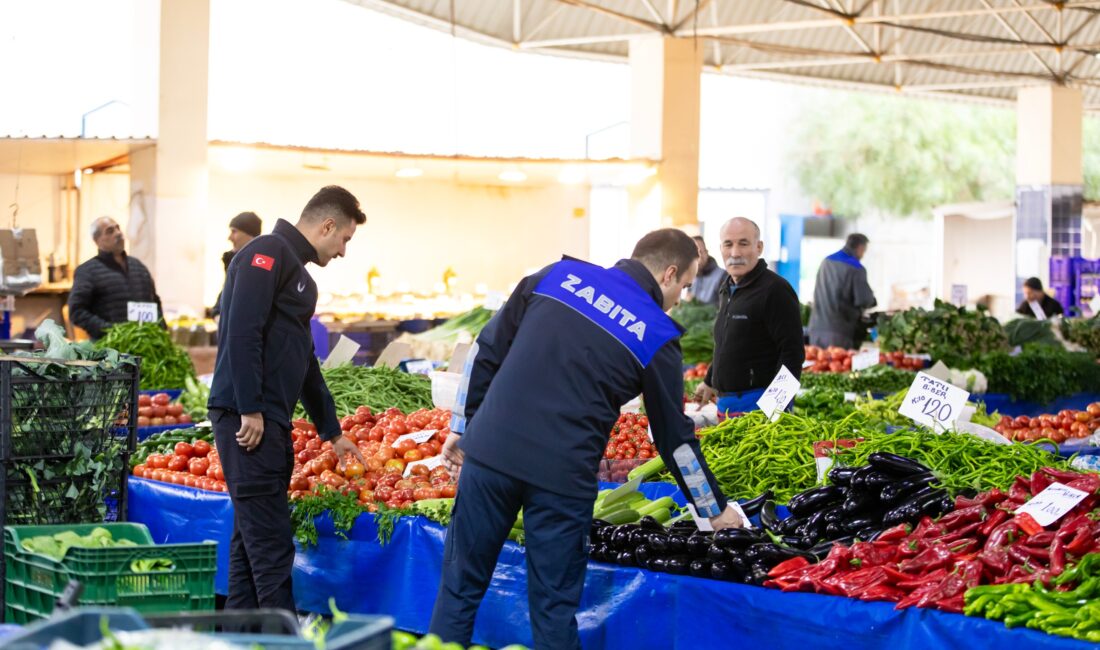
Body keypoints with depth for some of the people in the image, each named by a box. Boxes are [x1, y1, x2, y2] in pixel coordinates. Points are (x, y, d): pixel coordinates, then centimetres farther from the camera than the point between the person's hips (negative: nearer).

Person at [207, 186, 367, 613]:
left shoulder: (299, 274, 22)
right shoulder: (267, 254, -8)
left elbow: (305, 362, 29)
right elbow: (243, 331, -19)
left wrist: (332, 432, 32)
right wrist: (250, 410, -22)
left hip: (271, 420, 10)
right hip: (246, 417, -10)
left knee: (253, 536, 13)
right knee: (271, 542, -8)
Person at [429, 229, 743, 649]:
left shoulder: (556, 276, 9)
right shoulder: (658, 338, 2)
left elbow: (486, 351, 11)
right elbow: (675, 438, 8)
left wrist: (462, 426, 19)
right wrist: (715, 511, 21)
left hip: (489, 452, 3)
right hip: (561, 476, -2)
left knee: (461, 586, 12)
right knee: (555, 609, 9)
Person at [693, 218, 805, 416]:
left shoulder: (775, 290, -13)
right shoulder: (726, 289, 15)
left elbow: (793, 353, -18)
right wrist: (709, 382, 29)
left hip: (759, 404, -9)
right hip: (725, 403, 9)